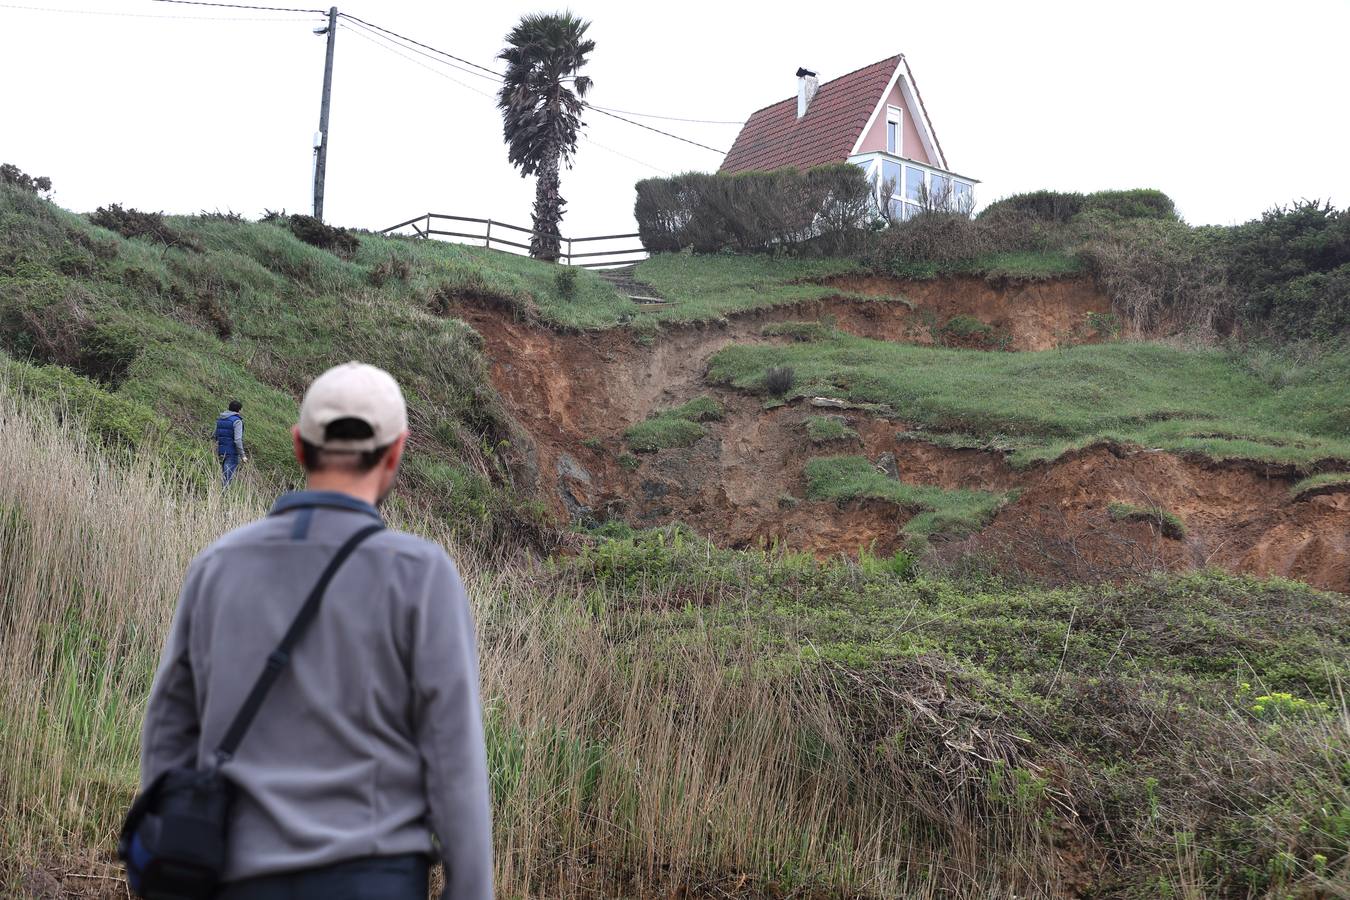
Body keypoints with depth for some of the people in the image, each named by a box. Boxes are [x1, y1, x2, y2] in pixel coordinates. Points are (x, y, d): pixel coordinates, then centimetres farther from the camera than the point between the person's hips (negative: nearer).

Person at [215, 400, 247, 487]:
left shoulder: (220, 419, 11)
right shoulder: (237, 421, -12)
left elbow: (216, 437, 16)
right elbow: (238, 440, -19)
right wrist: (242, 455, -15)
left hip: (222, 451, 7)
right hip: (232, 453, -7)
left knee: (224, 476, 14)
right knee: (229, 478, -7)